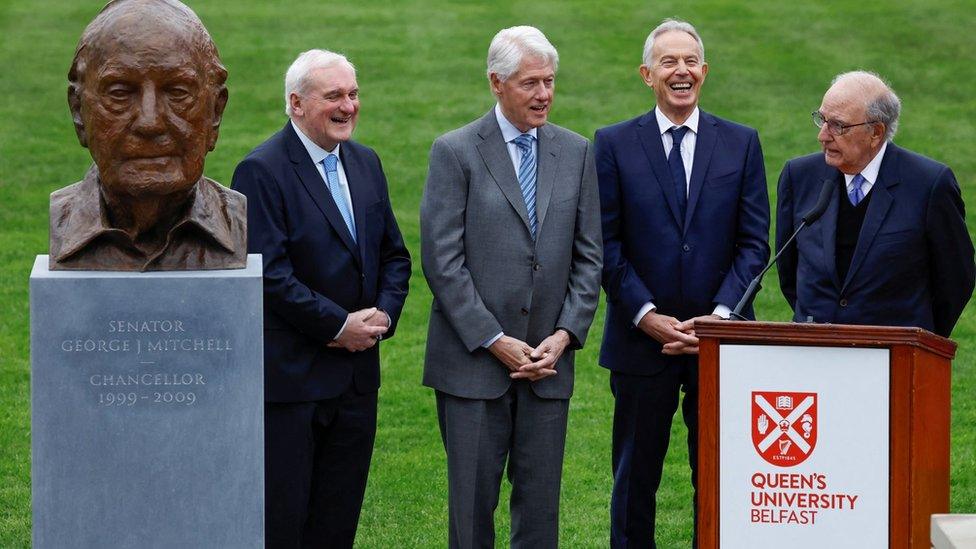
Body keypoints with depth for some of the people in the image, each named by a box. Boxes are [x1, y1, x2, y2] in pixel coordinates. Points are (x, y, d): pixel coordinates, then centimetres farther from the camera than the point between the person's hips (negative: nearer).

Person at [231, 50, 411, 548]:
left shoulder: (365, 164, 12)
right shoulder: (262, 171, -12)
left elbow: (393, 255, 16)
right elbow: (269, 274, -18)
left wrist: (383, 315, -3)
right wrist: (340, 325, -15)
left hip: (356, 374, 7)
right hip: (289, 375, -7)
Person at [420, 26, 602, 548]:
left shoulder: (576, 152, 9)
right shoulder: (455, 151, -3)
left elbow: (587, 257, 10)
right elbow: (442, 260, -8)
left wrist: (564, 335, -3)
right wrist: (494, 342, -11)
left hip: (548, 363, 3)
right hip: (472, 362, -3)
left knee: (541, 504, 5)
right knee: (472, 502, 1)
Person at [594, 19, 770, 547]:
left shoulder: (741, 143, 6)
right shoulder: (614, 143, 2)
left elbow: (754, 242, 3)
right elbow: (606, 244, -1)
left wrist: (720, 315, -10)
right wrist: (646, 315, -11)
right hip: (641, 340, -1)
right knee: (635, 478, 6)